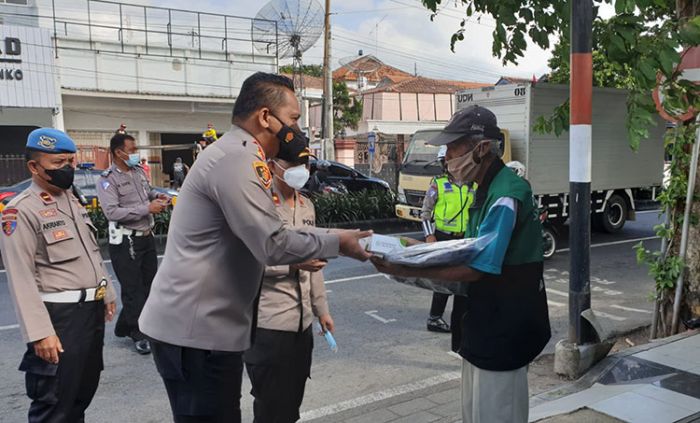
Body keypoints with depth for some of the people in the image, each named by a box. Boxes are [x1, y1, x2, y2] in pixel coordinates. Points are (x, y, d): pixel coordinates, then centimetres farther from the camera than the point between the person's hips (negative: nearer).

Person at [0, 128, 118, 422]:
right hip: (59, 316, -8)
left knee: (84, 392, 21)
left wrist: (107, 293, 21)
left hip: (93, 309, 8)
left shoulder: (72, 201, 13)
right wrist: (40, 332, -24)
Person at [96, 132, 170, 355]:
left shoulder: (140, 171, 8)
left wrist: (157, 196, 3)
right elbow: (112, 212, -25)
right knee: (133, 289, 2)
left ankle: (124, 327, 34)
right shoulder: (107, 180, -14)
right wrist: (147, 208, -26)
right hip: (125, 242, -8)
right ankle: (138, 334, 18)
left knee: (149, 284, 16)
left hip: (147, 236, 8)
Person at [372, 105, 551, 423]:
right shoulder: (486, 188, 9)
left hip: (503, 323, -9)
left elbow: (478, 269, -26)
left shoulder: (506, 195, -22)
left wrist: (409, 271, -26)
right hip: (485, 319, 10)